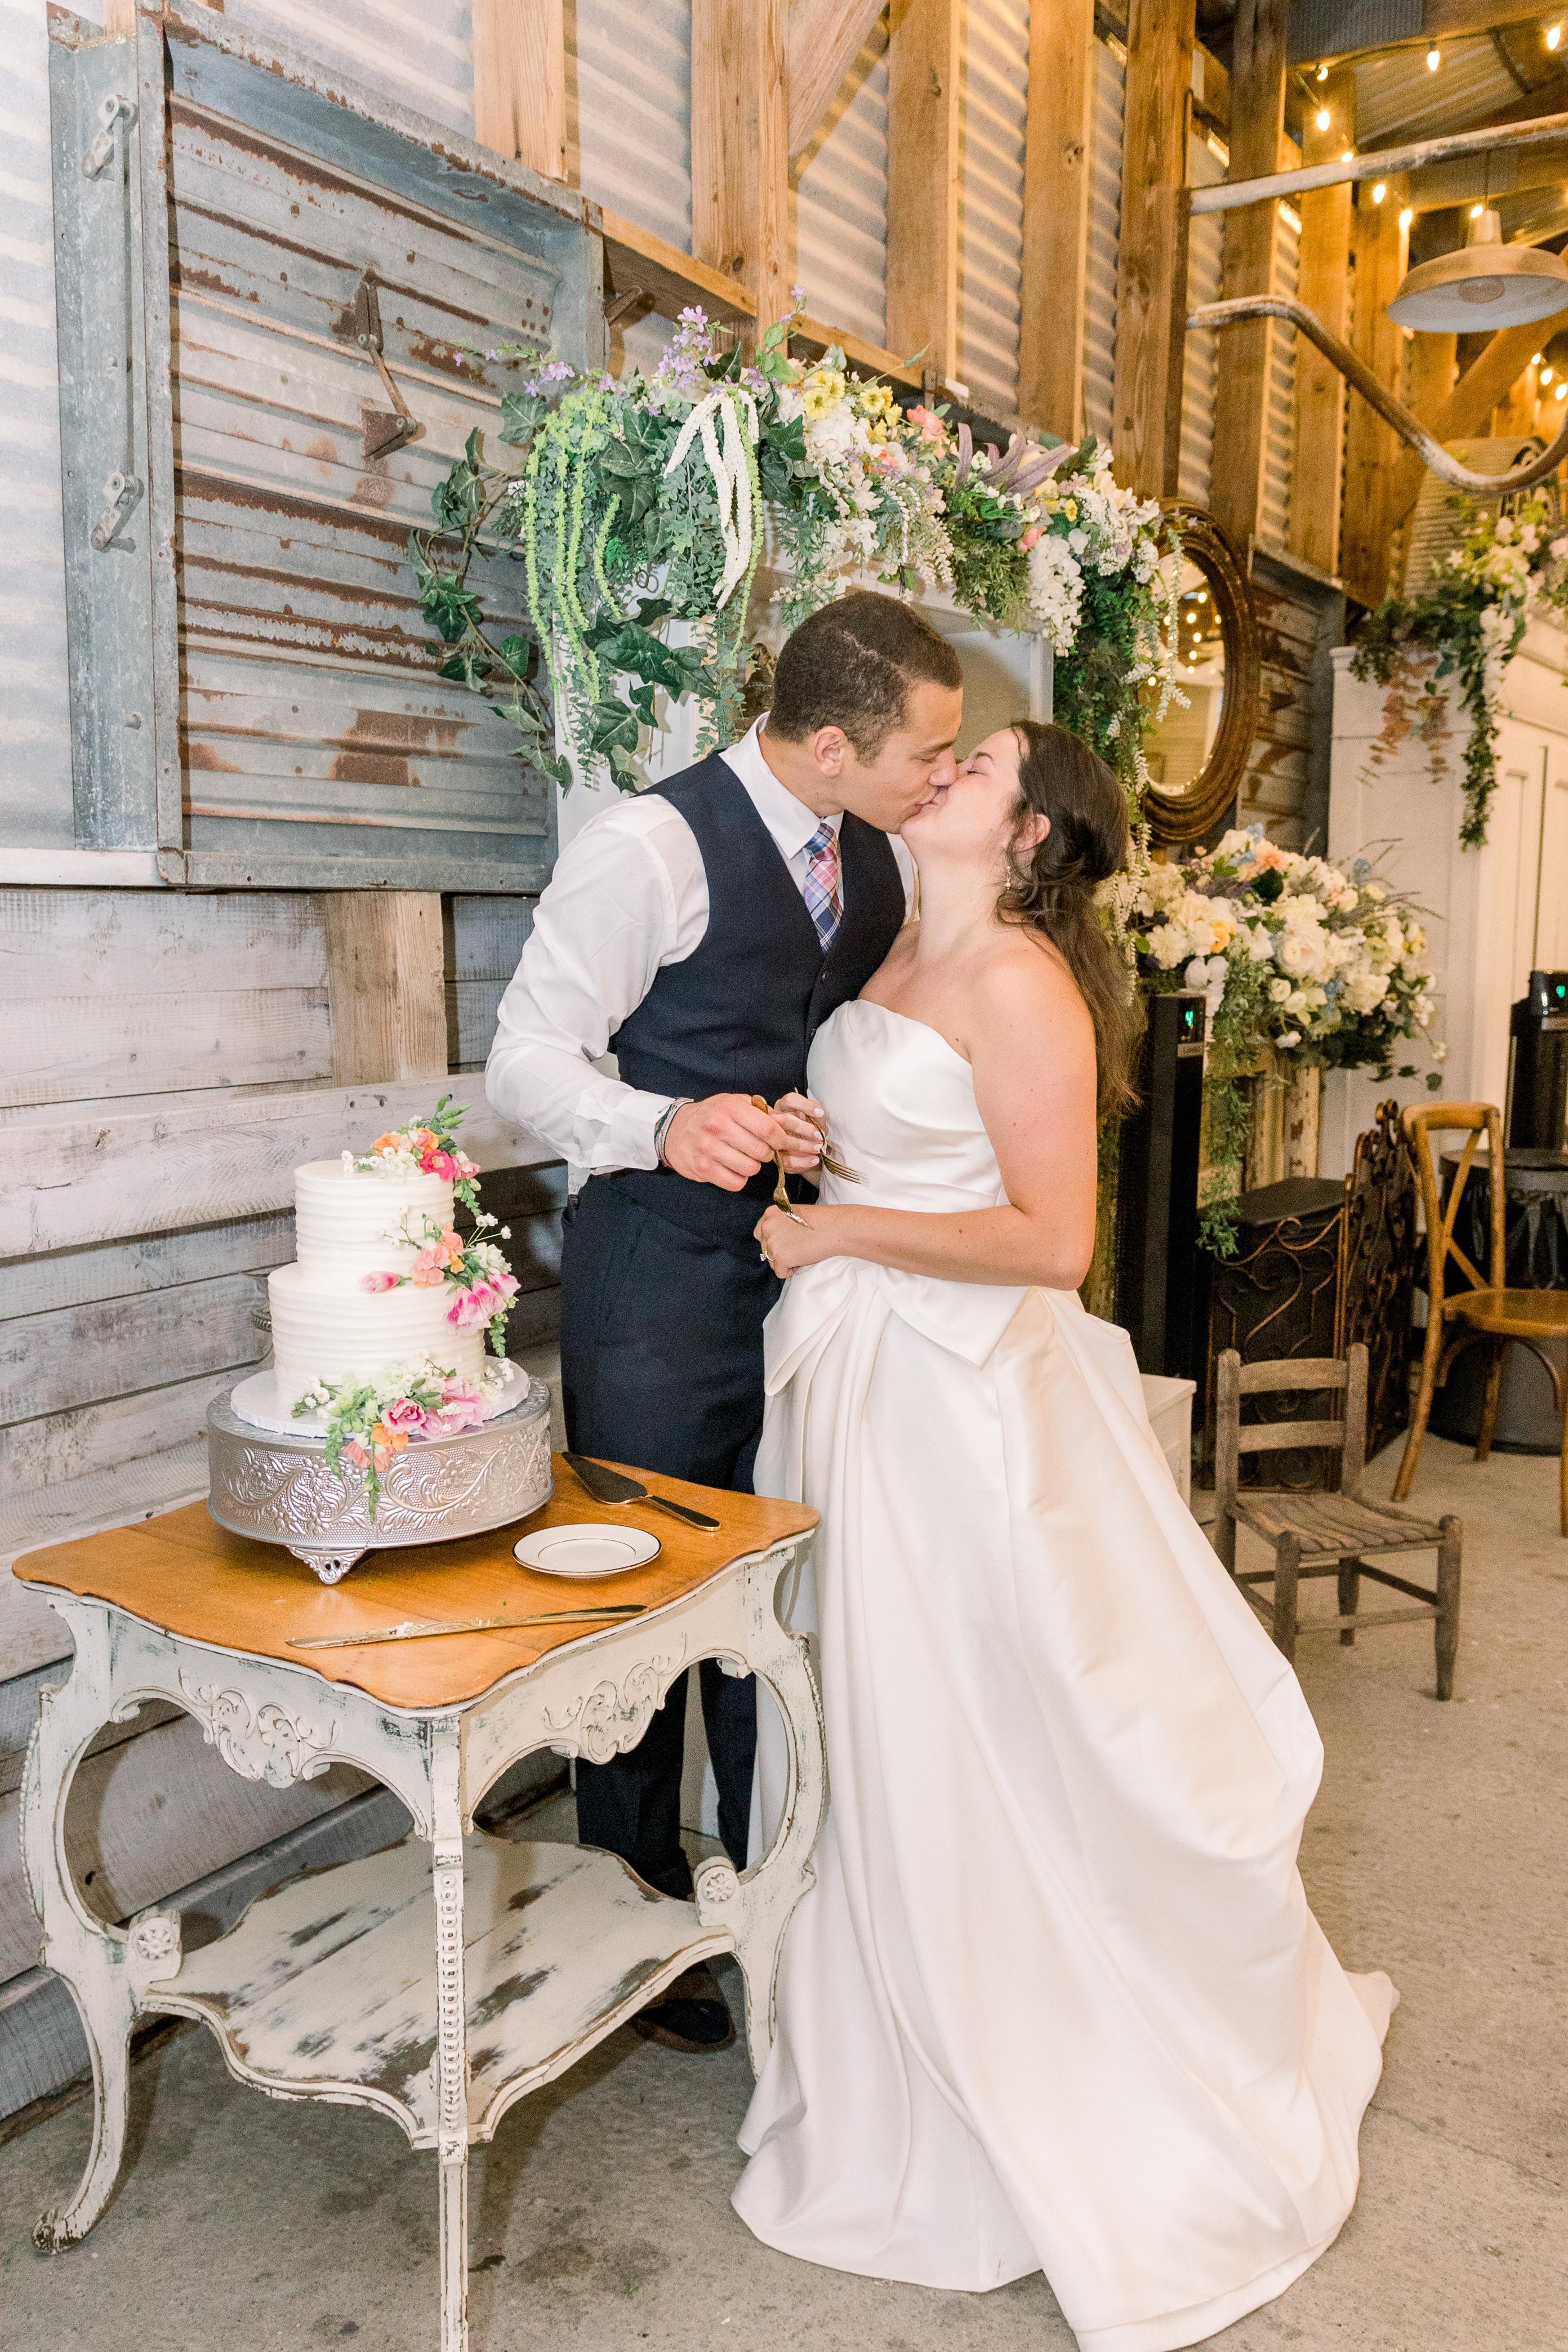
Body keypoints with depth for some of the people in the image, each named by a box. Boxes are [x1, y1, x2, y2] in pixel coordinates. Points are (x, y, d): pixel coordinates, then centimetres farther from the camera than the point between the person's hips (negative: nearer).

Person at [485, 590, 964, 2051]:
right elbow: (528, 1062, -17)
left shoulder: (883, 853, 4)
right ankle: (640, 1914, 30)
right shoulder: (651, 846, -17)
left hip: (811, 1260, 6)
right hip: (660, 1272, -6)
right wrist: (666, 1127, -36)